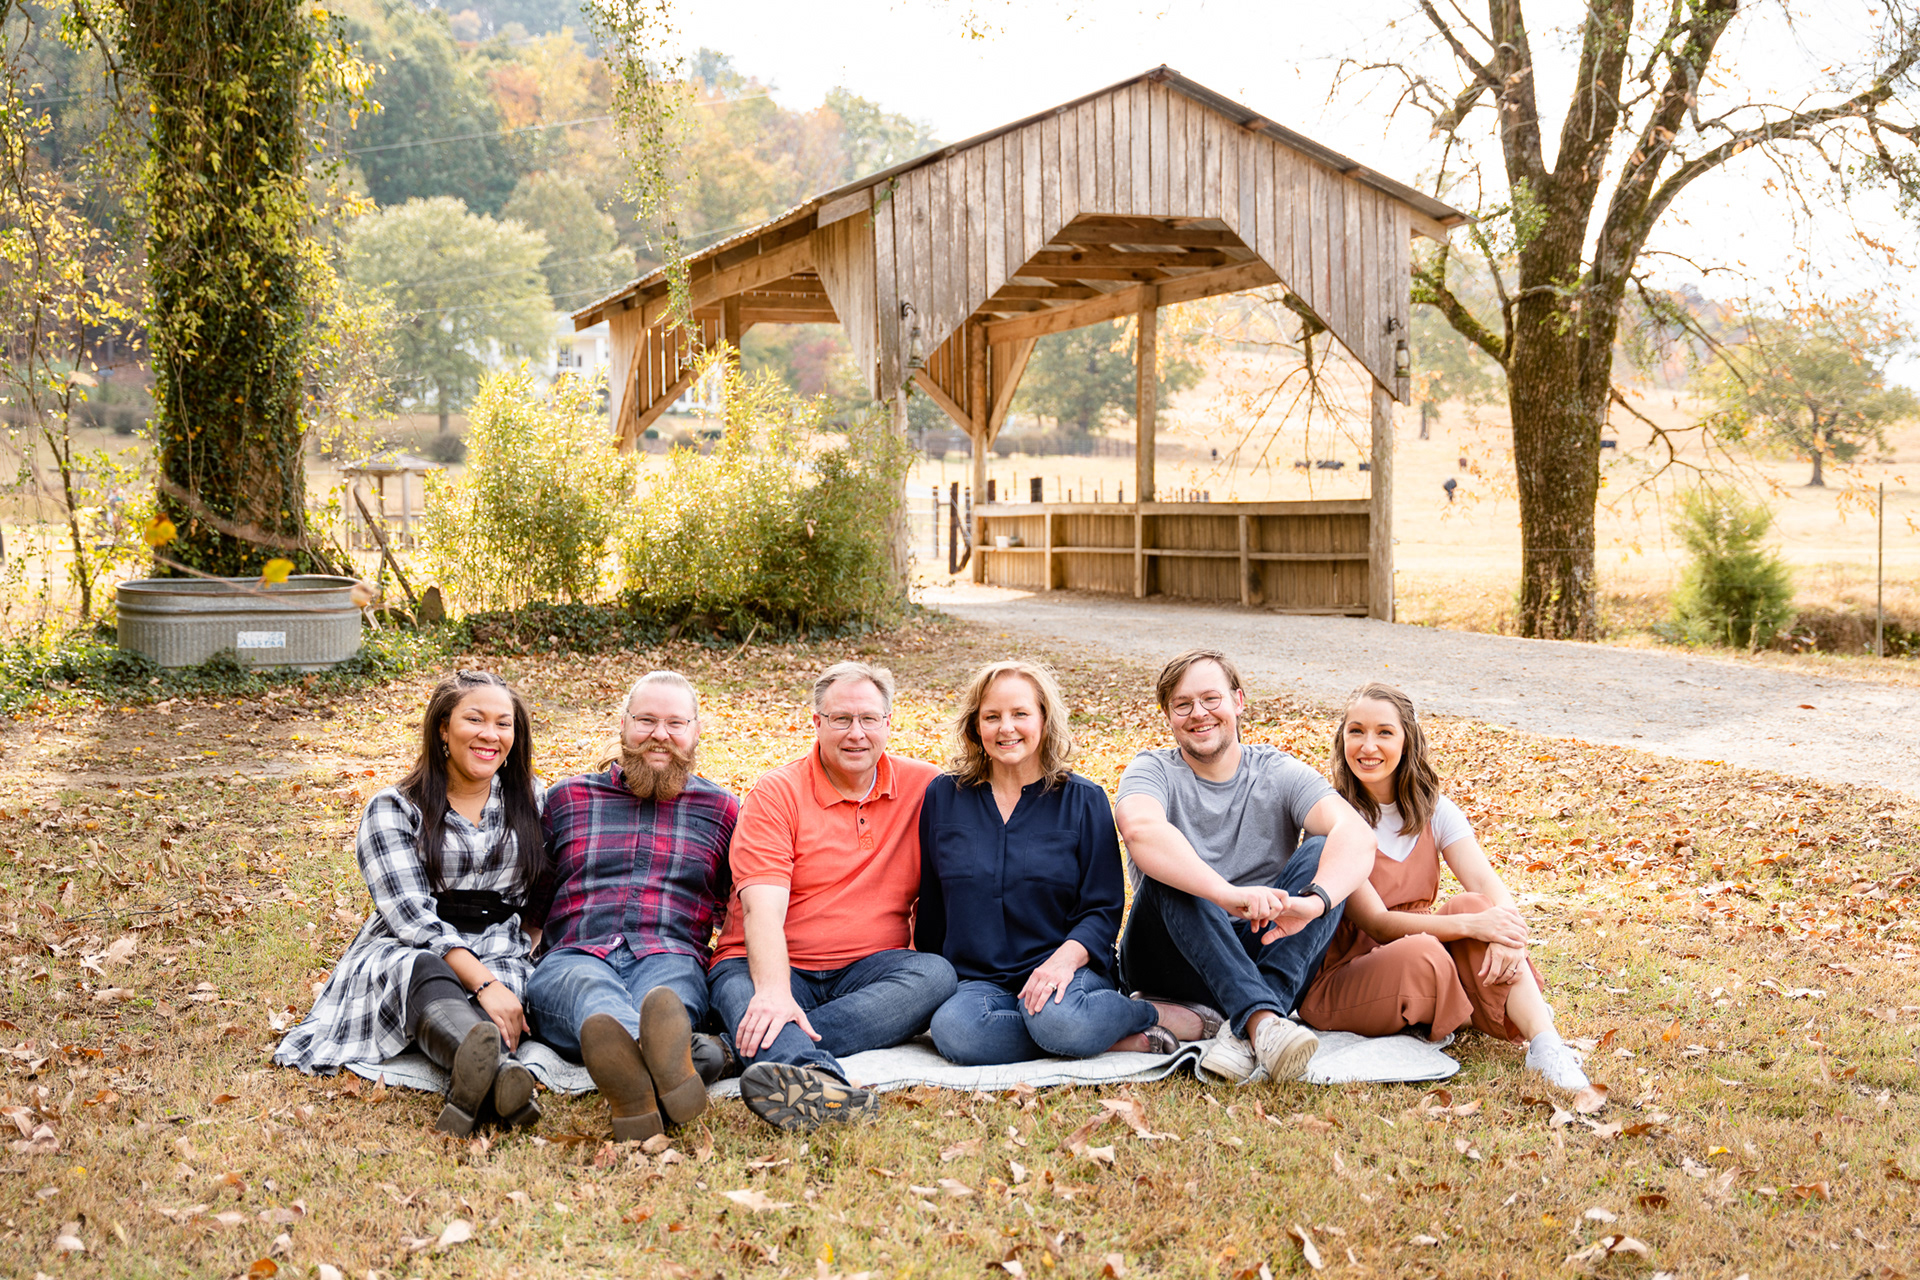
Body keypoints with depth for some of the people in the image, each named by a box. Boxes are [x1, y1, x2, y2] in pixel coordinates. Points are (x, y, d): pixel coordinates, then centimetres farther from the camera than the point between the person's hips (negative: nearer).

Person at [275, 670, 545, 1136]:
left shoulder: (531, 801, 15)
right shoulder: (392, 810, 3)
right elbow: (410, 915, -10)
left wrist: (525, 951, 3)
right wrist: (481, 982, -25)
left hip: (498, 961, 3)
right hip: (401, 955, -3)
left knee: (512, 975, -36)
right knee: (423, 974, -40)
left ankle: (473, 1086, -69)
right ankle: (496, 1075, -74)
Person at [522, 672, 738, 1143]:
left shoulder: (722, 809, 22)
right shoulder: (566, 799, 23)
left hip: (671, 959, 1)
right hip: (572, 957, 0)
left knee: (664, 995, -40)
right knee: (590, 988, -41)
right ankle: (675, 1060, -75)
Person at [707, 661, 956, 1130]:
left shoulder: (923, 787, 8)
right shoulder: (777, 794, -3)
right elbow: (762, 908, -16)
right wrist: (775, 992, -35)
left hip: (870, 968, 3)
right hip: (773, 966, -2)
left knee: (937, 974, -29)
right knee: (740, 990, -36)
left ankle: (767, 1051, -41)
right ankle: (815, 1081, -70)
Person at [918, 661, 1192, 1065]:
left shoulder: (1083, 800, 4)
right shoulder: (943, 797, 10)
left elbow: (1103, 909, 0)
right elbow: (930, 903, 18)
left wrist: (1065, 957, -19)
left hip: (1064, 973, -2)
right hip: (979, 981, 3)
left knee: (1056, 1021, -39)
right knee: (952, 1029, -34)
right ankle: (1121, 1039, -24)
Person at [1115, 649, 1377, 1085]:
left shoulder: (1278, 774, 2)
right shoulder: (1153, 771, -3)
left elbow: (1356, 835, -18)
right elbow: (1140, 829, -29)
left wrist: (1313, 900, -40)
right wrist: (1229, 894, -45)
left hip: (1267, 956, 2)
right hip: (1172, 963, -1)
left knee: (1321, 852, -20)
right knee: (1167, 872, -28)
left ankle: (1244, 1031, -37)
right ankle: (1262, 1020, -46)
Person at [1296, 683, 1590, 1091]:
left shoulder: (1431, 809, 4)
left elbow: (1486, 883, -10)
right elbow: (1375, 922, -21)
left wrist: (1507, 931, -33)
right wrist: (1469, 924, -33)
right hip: (1339, 977, -5)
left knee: (1474, 905, -23)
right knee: (1421, 955, -36)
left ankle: (1545, 1046, -30)